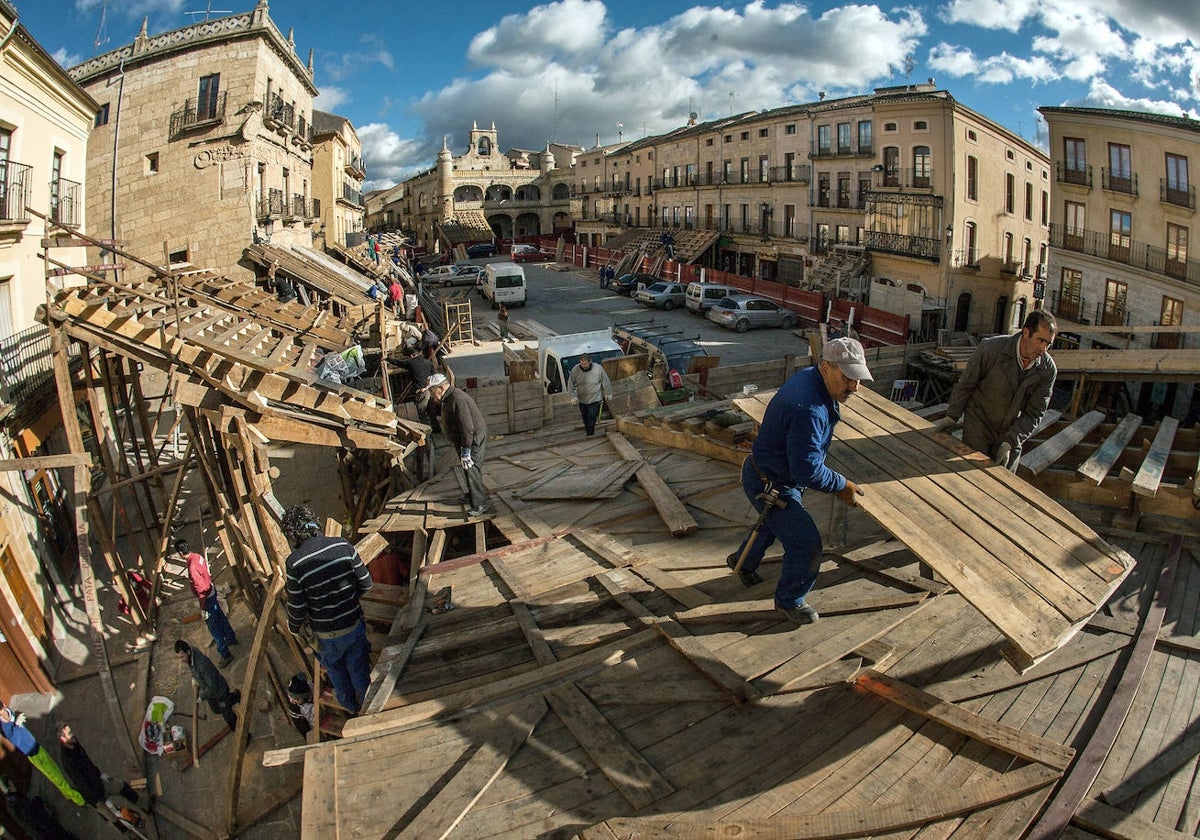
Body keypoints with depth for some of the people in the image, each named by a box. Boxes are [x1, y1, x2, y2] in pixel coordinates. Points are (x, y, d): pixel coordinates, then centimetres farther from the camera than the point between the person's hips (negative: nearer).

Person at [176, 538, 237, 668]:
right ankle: (231, 638, 47)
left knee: (214, 627, 3)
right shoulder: (197, 556, -5)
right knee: (220, 617, 27)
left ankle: (226, 655, 11)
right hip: (212, 591, 9)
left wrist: (203, 609, -20)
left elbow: (201, 589, -28)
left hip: (207, 597, -9)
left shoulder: (192, 567, -32)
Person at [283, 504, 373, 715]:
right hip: (355, 624, 2)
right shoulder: (343, 546, -14)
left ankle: (349, 705, 50)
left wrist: (293, 627, 8)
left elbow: (297, 607, -15)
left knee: (335, 668, 28)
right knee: (359, 669, 23)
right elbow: (366, 584, -5)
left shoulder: (294, 563, -23)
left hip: (327, 635, -2)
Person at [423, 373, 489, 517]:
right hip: (463, 440, 10)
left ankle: (480, 505, -7)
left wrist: (466, 450, -28)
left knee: (472, 471, -11)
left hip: (473, 440, -10)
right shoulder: (448, 399, 8)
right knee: (469, 470, 21)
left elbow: (467, 427, -30)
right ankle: (473, 495, 37)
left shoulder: (458, 399, -27)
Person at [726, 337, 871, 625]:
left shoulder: (806, 376, -5)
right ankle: (789, 601, 23)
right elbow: (808, 470, -32)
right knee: (806, 544, -1)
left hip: (763, 470, 11)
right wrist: (842, 486, -18)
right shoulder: (809, 410, -37)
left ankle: (743, 561, 59)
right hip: (771, 486, -11)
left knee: (775, 523, 34)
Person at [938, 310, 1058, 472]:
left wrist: (1010, 443, -22)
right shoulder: (992, 348, -21)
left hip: (1011, 432, 3)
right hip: (978, 426, -3)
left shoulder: (1048, 370, -13)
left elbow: (1034, 413, -11)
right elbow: (965, 384, -8)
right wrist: (951, 416, -7)